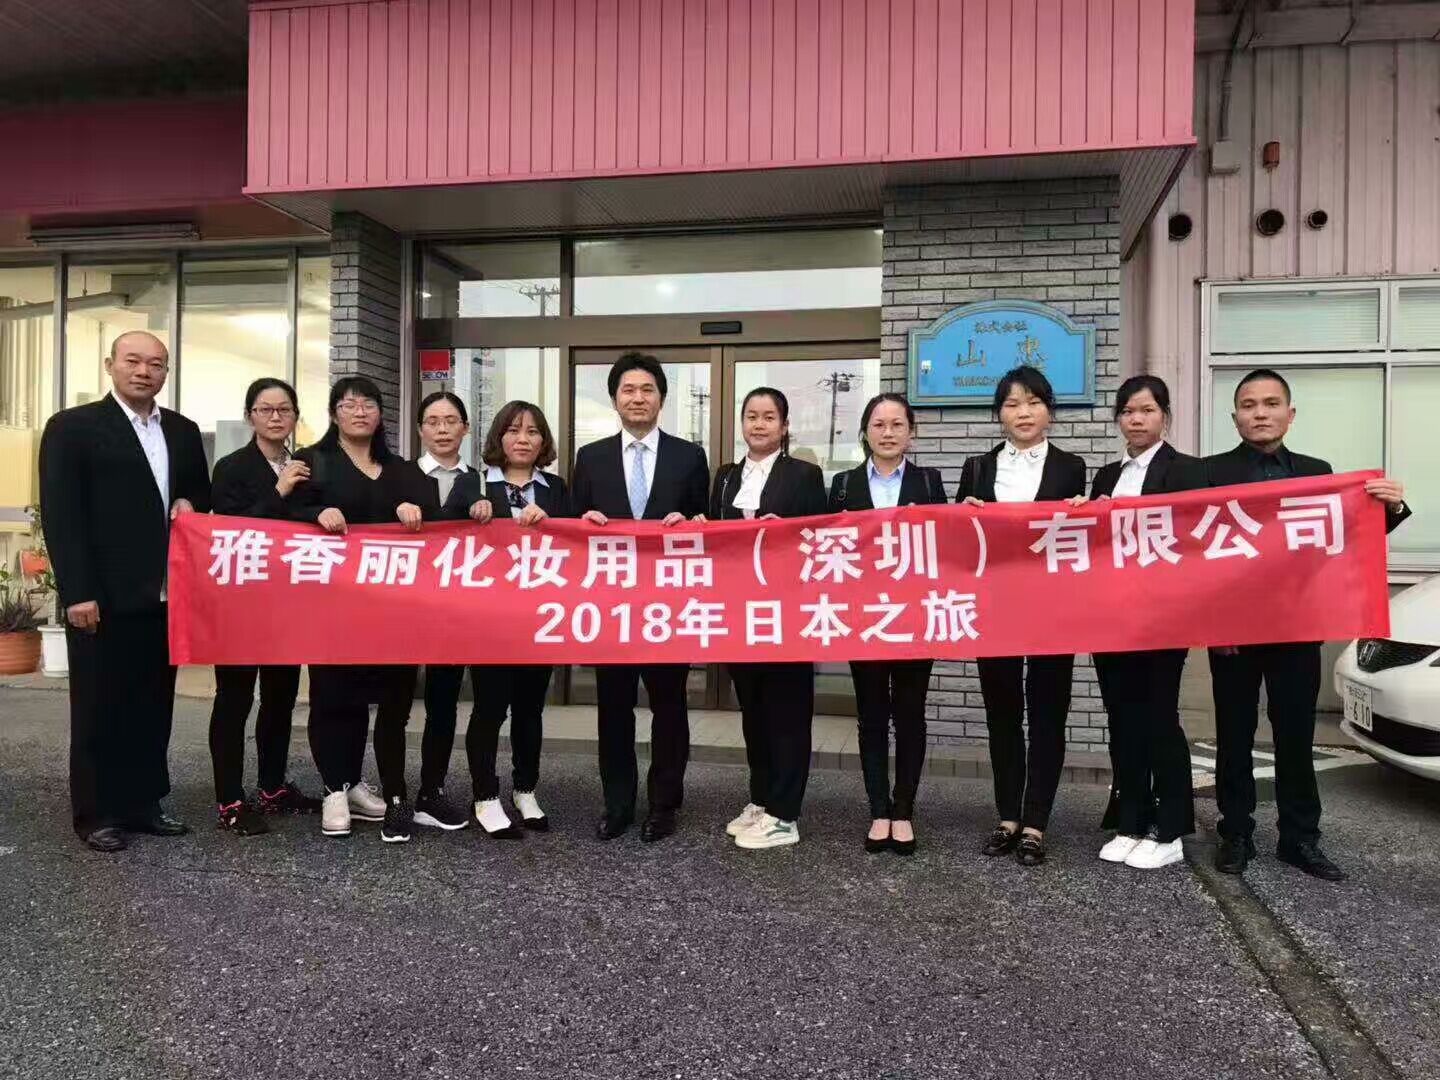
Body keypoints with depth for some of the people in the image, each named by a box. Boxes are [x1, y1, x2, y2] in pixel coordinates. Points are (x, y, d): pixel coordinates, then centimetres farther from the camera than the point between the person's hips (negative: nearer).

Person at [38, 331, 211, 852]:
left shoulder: (184, 431, 13)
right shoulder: (72, 427, -3)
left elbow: (202, 495, 24)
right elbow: (61, 515, -9)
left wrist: (190, 505, 0)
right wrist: (77, 592, -15)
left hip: (165, 595, 5)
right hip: (103, 597, -5)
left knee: (154, 706, 12)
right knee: (98, 708, 5)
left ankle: (143, 802, 23)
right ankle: (96, 813, 16)